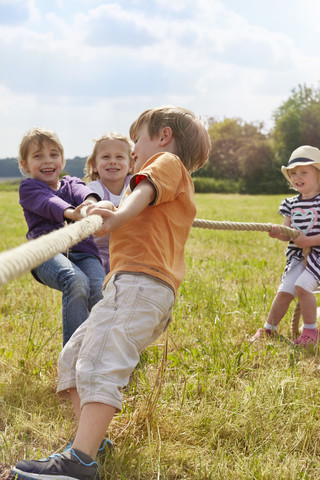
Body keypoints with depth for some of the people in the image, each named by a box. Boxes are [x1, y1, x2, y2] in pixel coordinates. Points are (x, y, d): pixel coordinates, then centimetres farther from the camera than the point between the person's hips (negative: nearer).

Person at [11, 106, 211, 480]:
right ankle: (92, 437, 8)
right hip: (158, 293, 11)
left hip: (138, 281, -11)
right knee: (73, 357, 14)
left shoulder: (168, 161, 6)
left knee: (99, 365, -24)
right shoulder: (179, 186, 34)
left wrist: (117, 215, -33)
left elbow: (144, 190, -16)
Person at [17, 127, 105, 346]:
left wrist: (91, 203, -29)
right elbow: (49, 204, -10)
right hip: (48, 252, -3)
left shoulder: (72, 183, 26)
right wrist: (71, 212, -34)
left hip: (83, 251, 3)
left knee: (101, 292, -26)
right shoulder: (28, 188, 15)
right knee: (76, 282, -34)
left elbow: (83, 192, -2)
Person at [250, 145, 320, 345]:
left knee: (302, 286, -22)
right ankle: (269, 329, 19)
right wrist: (278, 232, -17)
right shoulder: (292, 203, 9)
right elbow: (288, 233, 5)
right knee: (284, 291, 1)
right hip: (298, 255, 5)